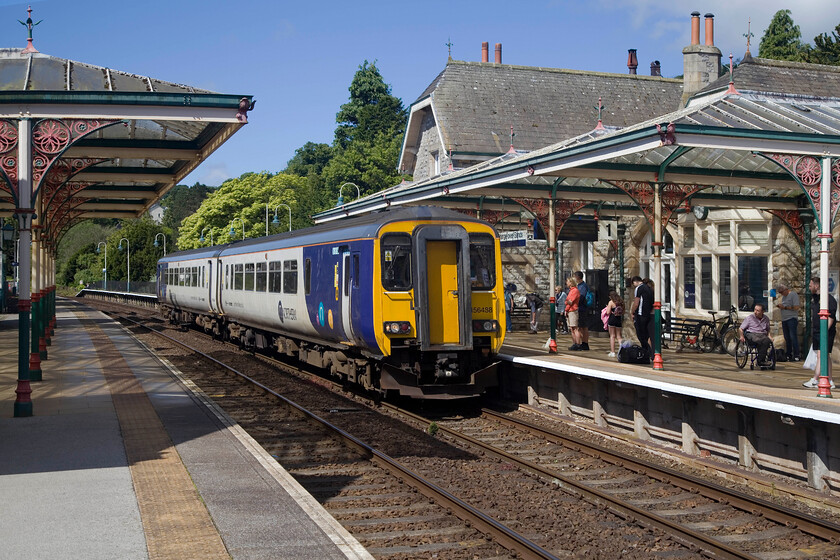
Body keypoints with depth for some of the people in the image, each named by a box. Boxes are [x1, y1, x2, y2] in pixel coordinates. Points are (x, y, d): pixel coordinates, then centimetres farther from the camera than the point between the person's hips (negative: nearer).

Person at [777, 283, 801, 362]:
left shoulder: (793, 295, -5)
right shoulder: (784, 296, 20)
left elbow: (796, 307, -13)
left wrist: (785, 307, -13)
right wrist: (780, 307, 5)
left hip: (792, 319, -8)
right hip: (784, 320, 8)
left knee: (793, 337, -11)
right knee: (787, 338, 7)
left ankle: (796, 355, -10)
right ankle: (788, 355, 11)